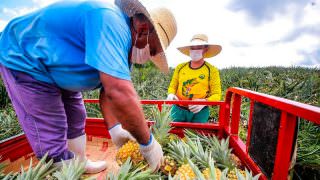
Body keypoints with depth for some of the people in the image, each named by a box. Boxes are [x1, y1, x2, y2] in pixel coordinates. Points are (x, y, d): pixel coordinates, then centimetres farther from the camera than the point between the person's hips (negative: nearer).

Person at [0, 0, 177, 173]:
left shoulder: (120, 39, -4)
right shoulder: (110, 21, -34)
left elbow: (110, 90, -5)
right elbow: (120, 94, -45)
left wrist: (116, 130, -14)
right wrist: (148, 143, -32)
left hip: (54, 69, 9)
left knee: (75, 119, 15)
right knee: (51, 136, -7)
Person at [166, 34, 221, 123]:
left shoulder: (212, 70, -3)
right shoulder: (180, 67, 4)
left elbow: (216, 95, -5)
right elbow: (172, 86, 11)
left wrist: (204, 102, -24)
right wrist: (171, 94, -11)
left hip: (200, 112, -1)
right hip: (178, 110, 2)